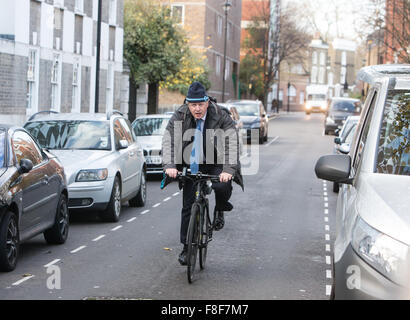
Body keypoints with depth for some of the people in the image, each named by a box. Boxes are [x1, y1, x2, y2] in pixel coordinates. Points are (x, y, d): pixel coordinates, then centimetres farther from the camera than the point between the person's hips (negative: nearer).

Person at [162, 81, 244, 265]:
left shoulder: (221, 116, -17)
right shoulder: (179, 117, -11)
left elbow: (232, 143, -26)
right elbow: (168, 141, -19)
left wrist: (228, 170, -40)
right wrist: (169, 165, -36)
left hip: (216, 164, -2)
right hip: (192, 165, 2)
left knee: (221, 186, -31)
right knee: (188, 206, -1)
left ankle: (220, 211, 4)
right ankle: (186, 248, 13)